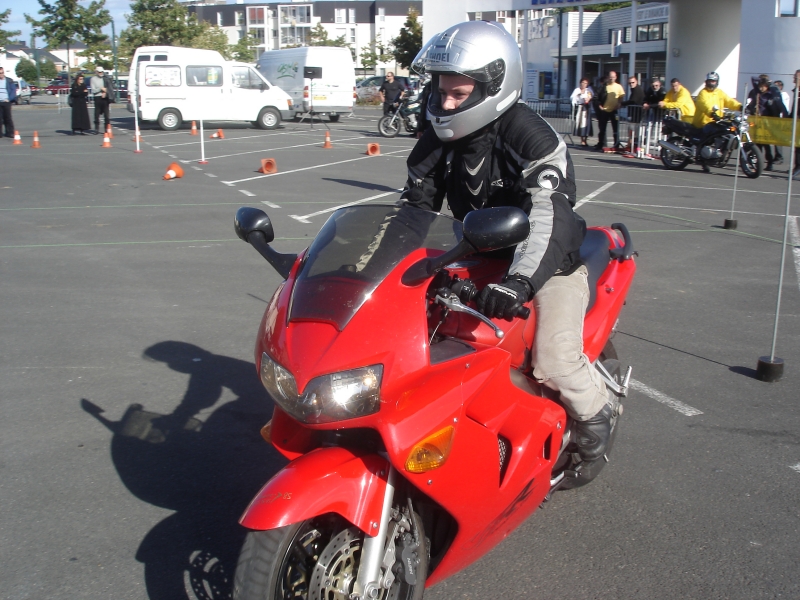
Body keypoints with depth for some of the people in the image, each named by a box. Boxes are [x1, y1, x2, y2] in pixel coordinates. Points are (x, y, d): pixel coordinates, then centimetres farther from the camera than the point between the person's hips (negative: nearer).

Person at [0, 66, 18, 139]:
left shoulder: (9, 80, 5)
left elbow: (13, 91, 2)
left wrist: (9, 99, -10)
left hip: (6, 102, -2)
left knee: (8, 118, 1)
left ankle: (10, 133, 4)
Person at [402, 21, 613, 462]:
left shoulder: (530, 137, -24)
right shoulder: (440, 138, -2)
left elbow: (550, 216, -38)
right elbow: (414, 205, 4)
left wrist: (518, 281, -54)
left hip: (549, 263, -6)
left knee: (553, 363, -24)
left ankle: (595, 413, 10)